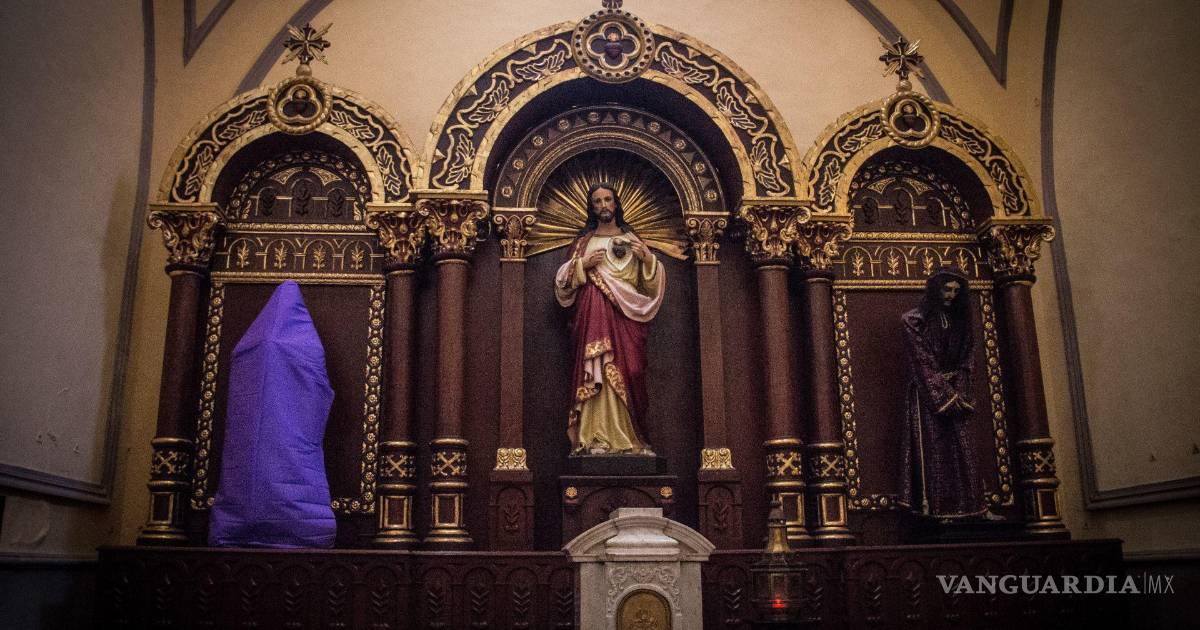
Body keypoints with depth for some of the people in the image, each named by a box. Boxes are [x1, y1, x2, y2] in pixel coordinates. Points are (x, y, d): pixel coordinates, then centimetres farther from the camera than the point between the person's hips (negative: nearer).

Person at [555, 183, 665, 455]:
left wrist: (647, 258, -6)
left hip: (626, 318, 1)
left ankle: (629, 437, -3)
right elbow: (562, 280, 9)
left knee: (628, 371, -9)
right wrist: (583, 264, -6)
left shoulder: (632, 240, 16)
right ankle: (597, 439, -13)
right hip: (594, 317, -1)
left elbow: (652, 282, 11)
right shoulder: (584, 241, 14)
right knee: (596, 372, -12)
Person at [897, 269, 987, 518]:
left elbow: (965, 361, 8)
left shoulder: (958, 320, 12)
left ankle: (968, 506, 0)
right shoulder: (915, 320, -4)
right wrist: (946, 394, -13)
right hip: (928, 394, -5)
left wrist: (959, 392, -5)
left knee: (961, 449, 0)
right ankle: (936, 508, -8)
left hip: (955, 392, 5)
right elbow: (923, 363, -10)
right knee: (934, 449, -8)